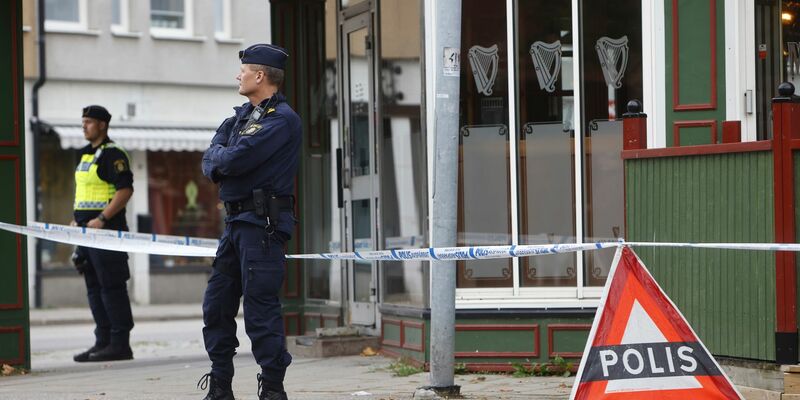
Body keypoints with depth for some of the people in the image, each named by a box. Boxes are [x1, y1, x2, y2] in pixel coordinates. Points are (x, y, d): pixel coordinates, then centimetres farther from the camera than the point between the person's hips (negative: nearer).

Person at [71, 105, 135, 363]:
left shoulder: (113, 155, -10)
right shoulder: (85, 155, 19)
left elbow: (125, 190, -19)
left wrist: (102, 219, -23)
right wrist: (77, 219, 17)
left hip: (107, 229, -10)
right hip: (86, 230, 10)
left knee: (112, 287, -9)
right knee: (94, 288, 10)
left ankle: (120, 344, -6)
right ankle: (103, 342, 15)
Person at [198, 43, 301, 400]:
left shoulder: (281, 119, -12)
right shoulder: (242, 115, 18)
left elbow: (235, 159, -22)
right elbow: (210, 162, 11)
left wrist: (220, 157, -1)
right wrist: (221, 165, -10)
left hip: (263, 223, -9)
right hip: (235, 220, 9)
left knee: (260, 307, -9)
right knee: (216, 303, 11)